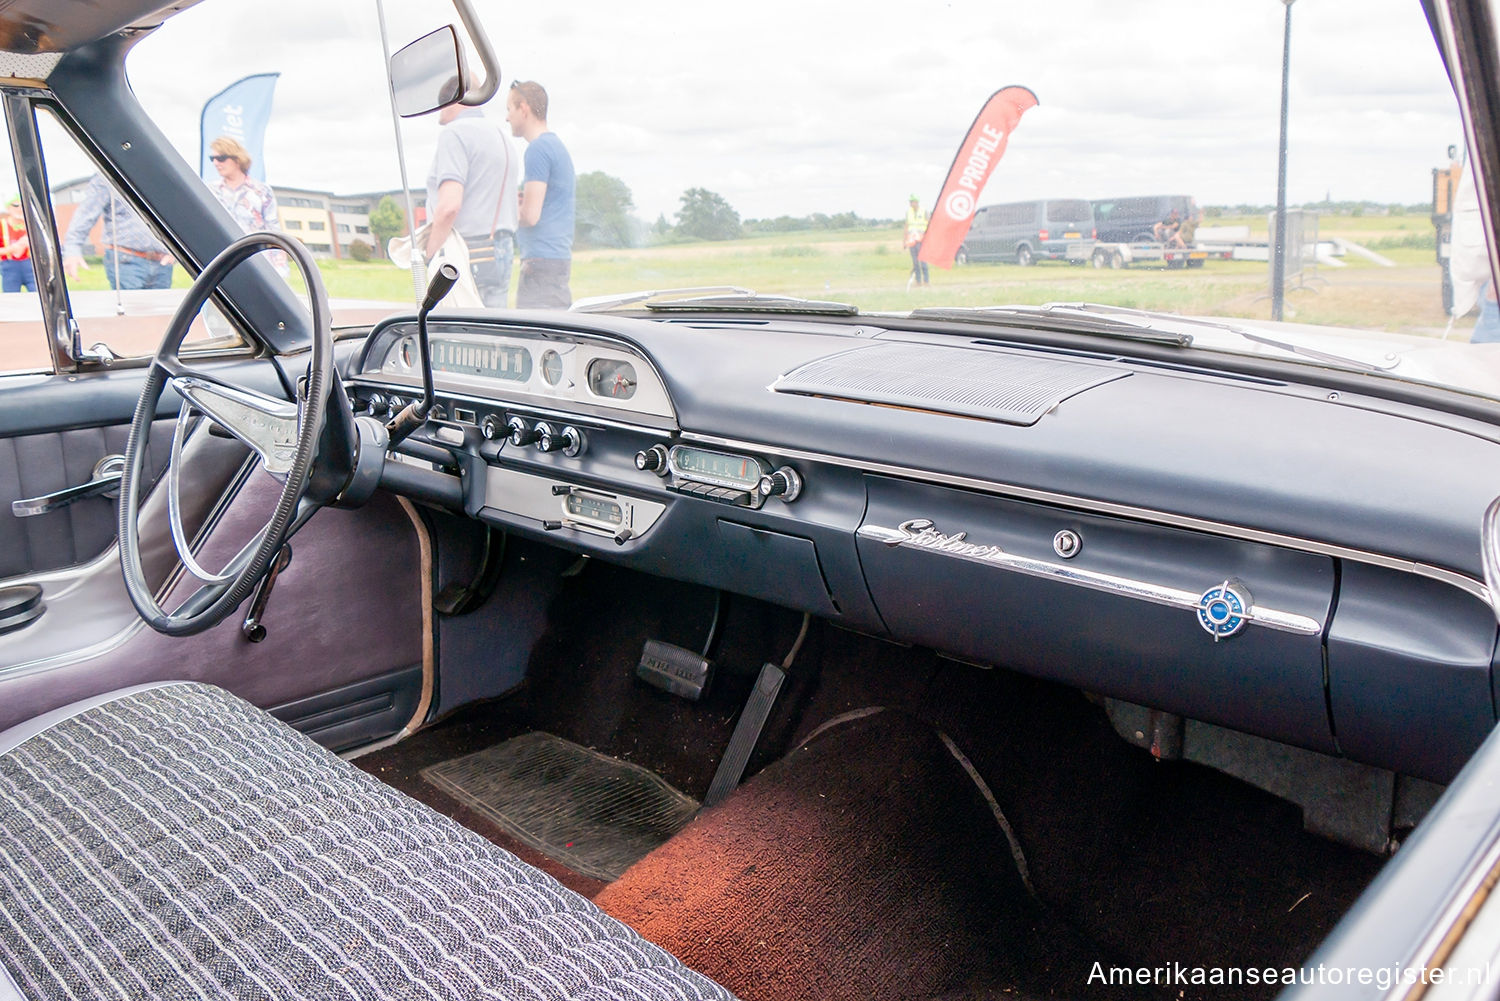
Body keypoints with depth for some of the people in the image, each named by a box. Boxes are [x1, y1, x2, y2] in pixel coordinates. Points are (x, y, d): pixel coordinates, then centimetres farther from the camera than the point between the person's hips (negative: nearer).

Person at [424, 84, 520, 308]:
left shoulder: (454, 133, -10)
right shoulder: (501, 136, 20)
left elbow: (449, 206, -23)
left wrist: (429, 256, -13)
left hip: (467, 260, -9)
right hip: (502, 255, 9)